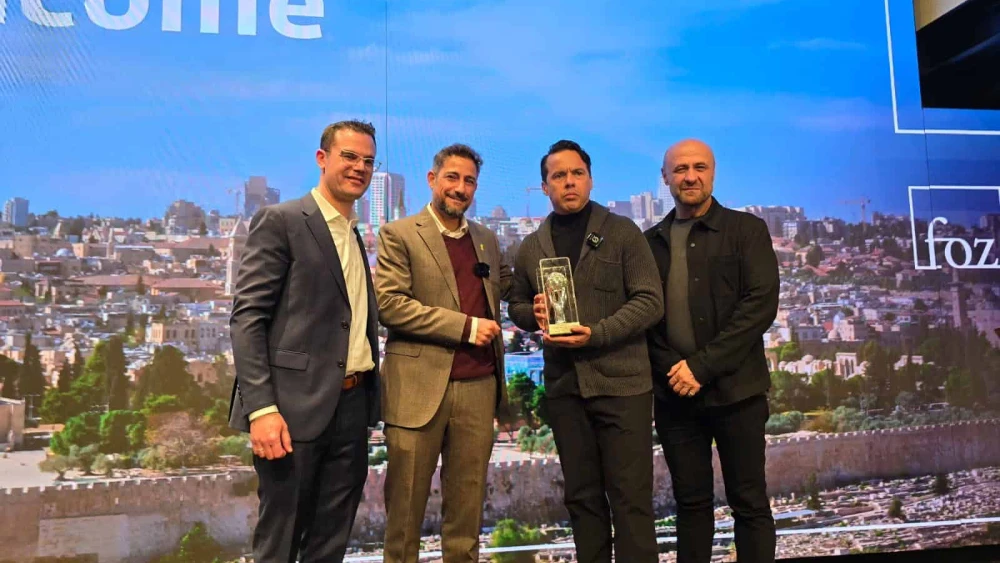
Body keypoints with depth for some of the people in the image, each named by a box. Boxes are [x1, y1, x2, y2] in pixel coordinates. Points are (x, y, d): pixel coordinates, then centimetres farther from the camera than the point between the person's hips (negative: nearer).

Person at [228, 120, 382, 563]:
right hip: (295, 407, -6)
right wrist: (261, 408, -21)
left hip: (352, 406, 7)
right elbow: (247, 317, -12)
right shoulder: (280, 221, -5)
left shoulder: (356, 235, 17)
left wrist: (366, 400, 9)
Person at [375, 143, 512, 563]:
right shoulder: (399, 235, -2)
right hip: (419, 387, -4)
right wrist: (465, 326, -15)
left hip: (479, 387, 5)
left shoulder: (487, 239, 15)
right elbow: (388, 304, -13)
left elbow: (506, 287, 29)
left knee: (468, 502, 13)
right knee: (405, 501, 8)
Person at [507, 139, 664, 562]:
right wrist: (534, 314, -4)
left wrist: (597, 333, -18)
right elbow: (515, 305, 20)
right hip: (563, 386, 4)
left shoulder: (622, 232, 0)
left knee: (630, 497, 1)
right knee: (581, 496, 13)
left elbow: (650, 300, -6)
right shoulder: (531, 248, 11)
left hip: (621, 381, -4)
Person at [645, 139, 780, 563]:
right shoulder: (651, 241, 11)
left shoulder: (746, 230, 1)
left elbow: (761, 304, -9)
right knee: (690, 502, 11)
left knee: (749, 503, 5)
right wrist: (672, 369, -9)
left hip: (734, 388, -2)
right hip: (674, 393, 3)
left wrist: (702, 365, -15)